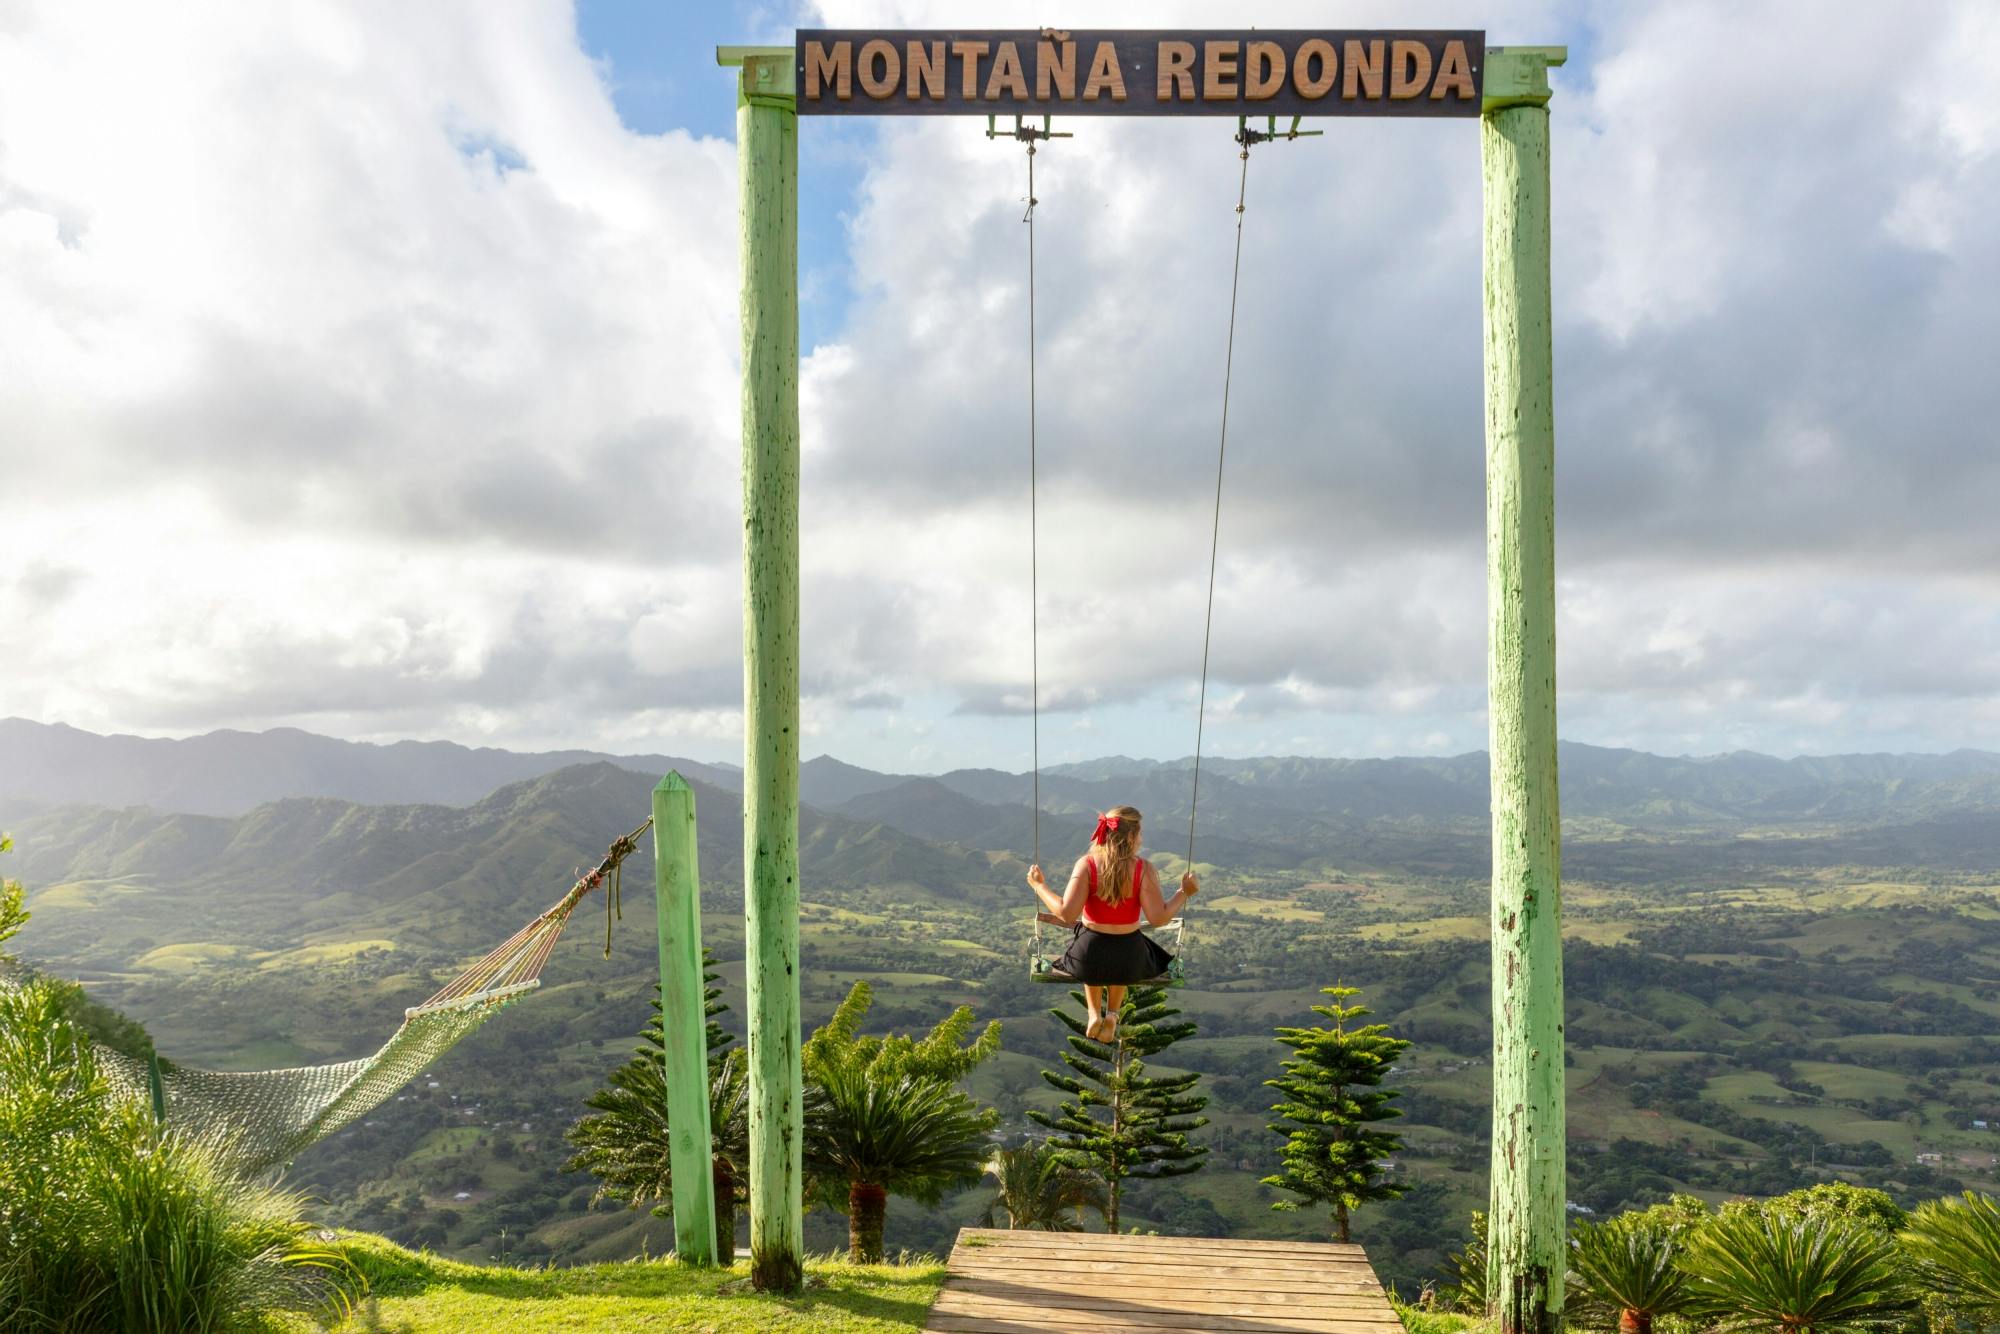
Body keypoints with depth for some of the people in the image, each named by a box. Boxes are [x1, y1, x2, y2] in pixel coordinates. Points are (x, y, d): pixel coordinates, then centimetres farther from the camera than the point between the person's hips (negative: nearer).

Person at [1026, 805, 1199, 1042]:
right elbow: (1158, 918, -19)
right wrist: (1184, 892, -5)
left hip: (1088, 961, 0)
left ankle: (1094, 1014, 29)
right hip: (1129, 964, 0)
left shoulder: (1086, 864, -14)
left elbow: (1067, 914, -20)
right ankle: (1112, 1015, 31)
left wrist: (1039, 885, -7)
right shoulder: (1144, 869, -15)